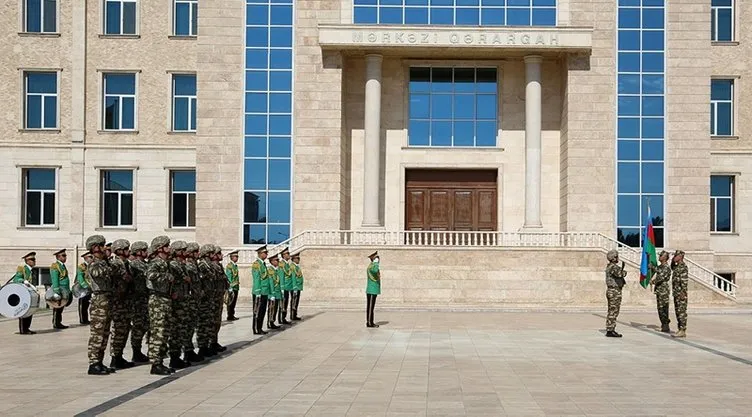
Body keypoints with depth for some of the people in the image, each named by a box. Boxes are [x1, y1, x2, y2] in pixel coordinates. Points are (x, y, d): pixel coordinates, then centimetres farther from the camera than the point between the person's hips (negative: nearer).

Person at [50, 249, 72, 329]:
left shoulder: (62, 265, 17)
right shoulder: (55, 266, -11)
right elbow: (54, 281, -18)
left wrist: (68, 291, 24)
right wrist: (56, 292, -23)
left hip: (64, 291, 9)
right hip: (59, 291, -9)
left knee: (61, 308, 12)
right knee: (57, 308, -4)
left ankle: (58, 323, 17)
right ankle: (56, 324, 1)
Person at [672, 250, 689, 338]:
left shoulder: (683, 266, -14)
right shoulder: (677, 266, 15)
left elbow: (685, 281, -20)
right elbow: (672, 268, 36)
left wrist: (683, 293, -25)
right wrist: (673, 260, 16)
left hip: (681, 293, -10)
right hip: (676, 293, 10)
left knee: (682, 312, -9)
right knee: (678, 312, 10)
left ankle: (682, 331, -9)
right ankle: (680, 330, 14)